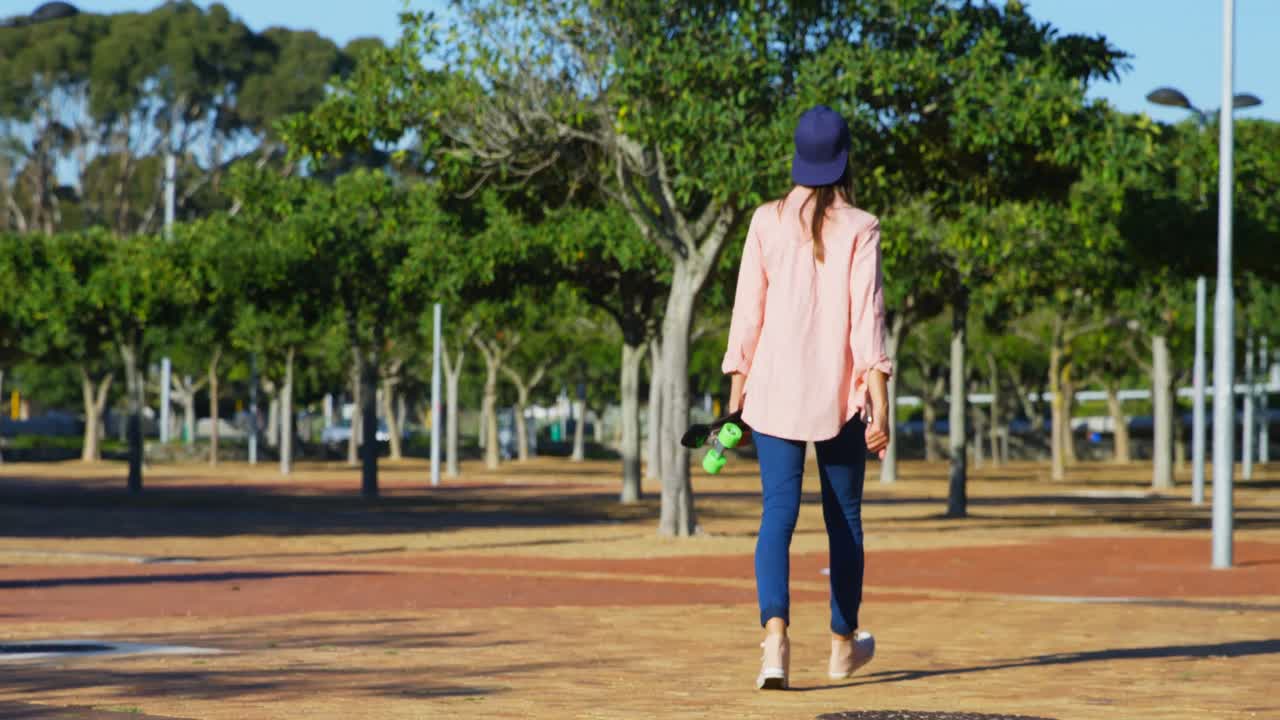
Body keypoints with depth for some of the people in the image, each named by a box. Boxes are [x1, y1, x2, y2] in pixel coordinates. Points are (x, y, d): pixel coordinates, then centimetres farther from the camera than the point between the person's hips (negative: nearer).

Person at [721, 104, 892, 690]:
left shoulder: (767, 221, 2)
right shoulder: (859, 228, -3)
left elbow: (747, 313, 2)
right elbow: (867, 317, -10)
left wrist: (737, 393, 8)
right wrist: (880, 404, -11)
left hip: (775, 389, 1)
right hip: (840, 396, -1)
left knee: (778, 513, -4)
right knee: (844, 516, 14)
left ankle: (775, 636, -26)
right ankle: (843, 643, 28)